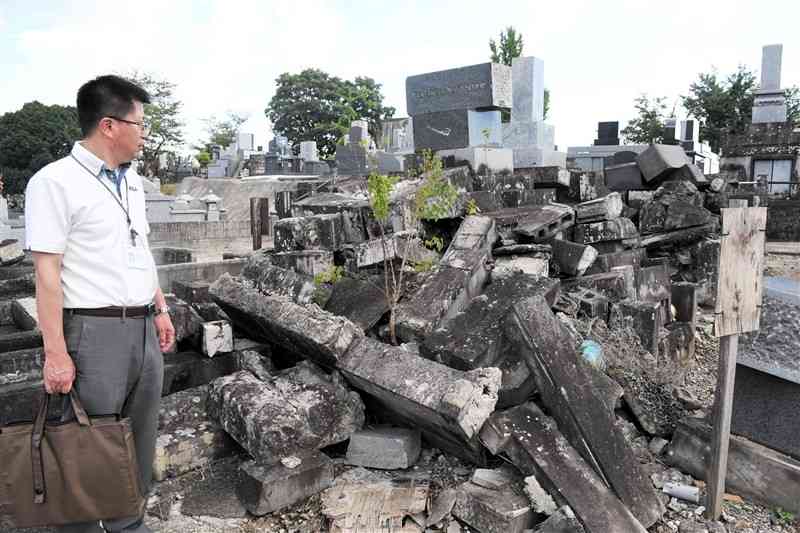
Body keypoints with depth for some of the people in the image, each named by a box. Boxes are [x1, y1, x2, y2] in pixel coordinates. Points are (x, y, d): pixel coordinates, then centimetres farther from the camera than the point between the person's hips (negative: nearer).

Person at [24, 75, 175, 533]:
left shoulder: (132, 181, 13)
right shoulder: (56, 182, -11)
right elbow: (47, 273, -14)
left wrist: (160, 310, 18)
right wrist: (56, 353, -15)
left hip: (144, 329, 8)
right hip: (96, 332, -7)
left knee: (140, 441, 15)